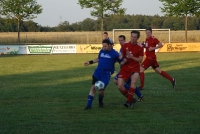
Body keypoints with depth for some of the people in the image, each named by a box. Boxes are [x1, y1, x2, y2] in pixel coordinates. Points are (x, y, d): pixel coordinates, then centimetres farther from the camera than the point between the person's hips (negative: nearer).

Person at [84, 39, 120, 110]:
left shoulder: (114, 53, -5)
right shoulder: (102, 51, 10)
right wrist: (90, 62, 28)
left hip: (106, 73, -4)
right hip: (98, 71, 4)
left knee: (101, 90, -6)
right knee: (93, 87, -7)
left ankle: (100, 102, 27)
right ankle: (89, 105, -3)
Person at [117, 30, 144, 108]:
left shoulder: (140, 47, -6)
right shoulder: (125, 45, 0)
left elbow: (140, 60, -8)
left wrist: (131, 57, -20)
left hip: (135, 68, -3)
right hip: (125, 68, 3)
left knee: (133, 82, -32)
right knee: (120, 86, -9)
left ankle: (129, 101, -18)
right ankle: (131, 99, 16)